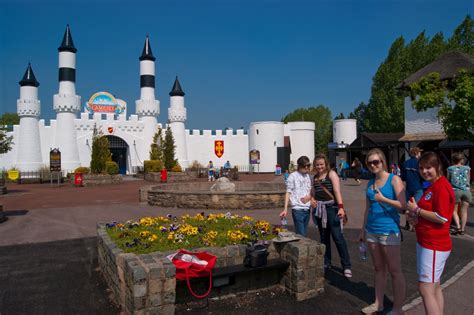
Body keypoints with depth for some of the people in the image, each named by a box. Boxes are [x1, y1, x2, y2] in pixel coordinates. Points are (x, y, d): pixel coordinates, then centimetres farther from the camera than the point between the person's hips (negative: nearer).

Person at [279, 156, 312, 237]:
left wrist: (310, 196, -3)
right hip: (297, 209, -5)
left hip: (307, 209, 5)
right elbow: (288, 192, -4)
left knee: (304, 234, 9)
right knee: (301, 235, -7)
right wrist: (285, 209, -10)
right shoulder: (293, 176, -4)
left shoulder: (308, 176, 11)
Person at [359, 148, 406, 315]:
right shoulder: (370, 183, 10)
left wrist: (384, 199, -27)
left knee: (394, 270, 2)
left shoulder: (394, 179, -7)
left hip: (389, 231, -6)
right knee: (378, 268, 15)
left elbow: (402, 205, -15)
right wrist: (363, 230, 17)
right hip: (372, 231, 6)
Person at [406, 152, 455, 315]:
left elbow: (442, 217, -23)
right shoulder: (433, 186, 13)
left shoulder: (441, 187, -18)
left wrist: (417, 210, -14)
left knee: (425, 289, -6)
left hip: (434, 246, -10)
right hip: (427, 243, 10)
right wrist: (417, 215, 5)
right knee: (434, 287, 19)